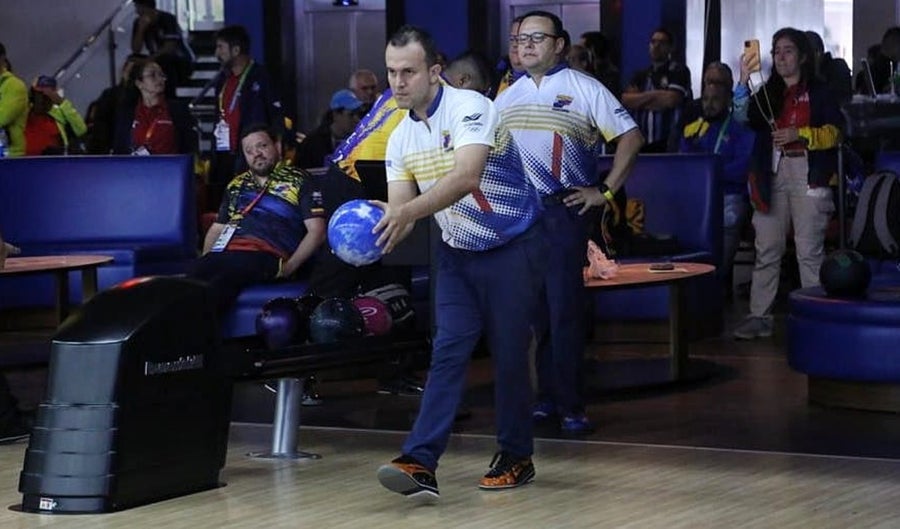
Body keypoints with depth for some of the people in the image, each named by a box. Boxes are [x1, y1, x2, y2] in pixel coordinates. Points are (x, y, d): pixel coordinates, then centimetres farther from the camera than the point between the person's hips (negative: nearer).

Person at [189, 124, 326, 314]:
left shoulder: (298, 181, 14)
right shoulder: (236, 185, 30)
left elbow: (316, 231, 5)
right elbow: (216, 229, 32)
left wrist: (289, 268, -8)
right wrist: (206, 261, 10)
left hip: (266, 255, -5)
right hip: (225, 253, 5)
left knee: (222, 280, -37)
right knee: (195, 273, -31)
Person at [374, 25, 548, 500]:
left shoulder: (470, 108, -20)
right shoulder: (400, 137, 2)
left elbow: (466, 177, -36)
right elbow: (400, 206, -3)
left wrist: (408, 212, -47)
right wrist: (378, 229, -27)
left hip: (512, 247, -5)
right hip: (456, 252, 6)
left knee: (509, 354, 0)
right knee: (448, 351, -6)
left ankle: (516, 457, 17)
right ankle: (420, 464, -17)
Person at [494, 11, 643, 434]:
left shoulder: (583, 89, 0)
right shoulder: (508, 97, 15)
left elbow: (630, 137, -2)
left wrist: (605, 191, -6)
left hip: (563, 209, -5)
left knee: (565, 308, -8)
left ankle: (570, 406, -4)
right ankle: (546, 396, 14)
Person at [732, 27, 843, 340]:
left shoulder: (818, 92, 8)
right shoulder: (767, 92, 15)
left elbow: (834, 132, 1)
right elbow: (746, 119, -1)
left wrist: (799, 134, -13)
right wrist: (744, 83, -15)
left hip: (807, 174, -3)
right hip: (772, 173, 3)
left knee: (809, 250, -7)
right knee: (767, 249, 2)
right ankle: (759, 316, 4)